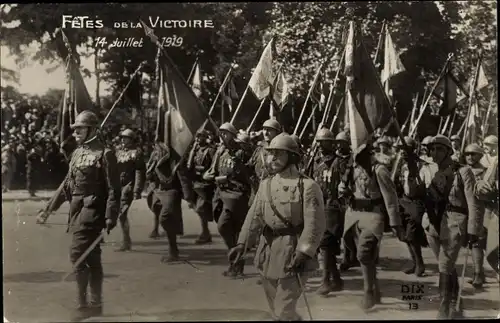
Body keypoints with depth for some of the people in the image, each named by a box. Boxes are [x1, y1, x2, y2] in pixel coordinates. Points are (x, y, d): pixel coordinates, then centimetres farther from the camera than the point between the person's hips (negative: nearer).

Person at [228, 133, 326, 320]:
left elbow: (315, 224, -16)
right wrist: (242, 243, -9)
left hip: (293, 255, -7)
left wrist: (304, 252, -24)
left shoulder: (307, 186, -12)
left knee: (284, 312, -7)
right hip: (267, 254, 7)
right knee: (275, 310, 18)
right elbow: (255, 216, 2)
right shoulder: (265, 184, 8)